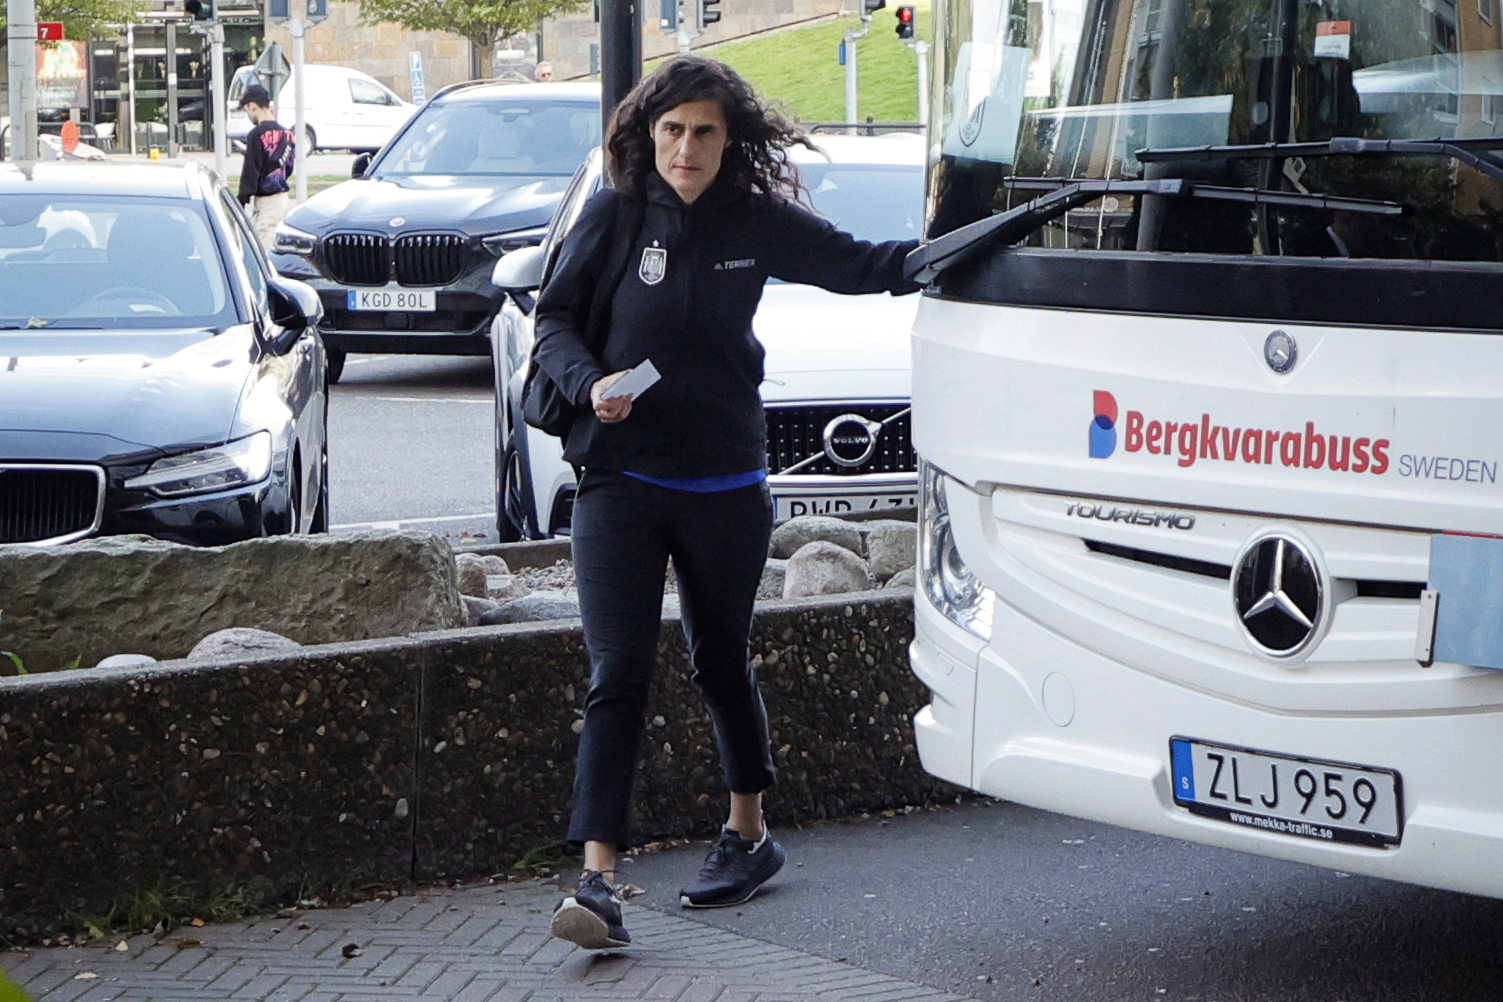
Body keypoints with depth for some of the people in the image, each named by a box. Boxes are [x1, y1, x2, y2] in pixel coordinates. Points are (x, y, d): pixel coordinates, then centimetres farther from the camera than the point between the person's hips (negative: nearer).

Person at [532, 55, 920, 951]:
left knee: (723, 662, 15)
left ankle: (748, 834, 35)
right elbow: (555, 319, 3)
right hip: (620, 482, -1)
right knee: (619, 675, -9)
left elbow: (857, 266, 8)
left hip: (726, 485, 2)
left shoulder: (757, 223, -1)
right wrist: (590, 382, -15)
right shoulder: (615, 216, -4)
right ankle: (599, 880, -13)